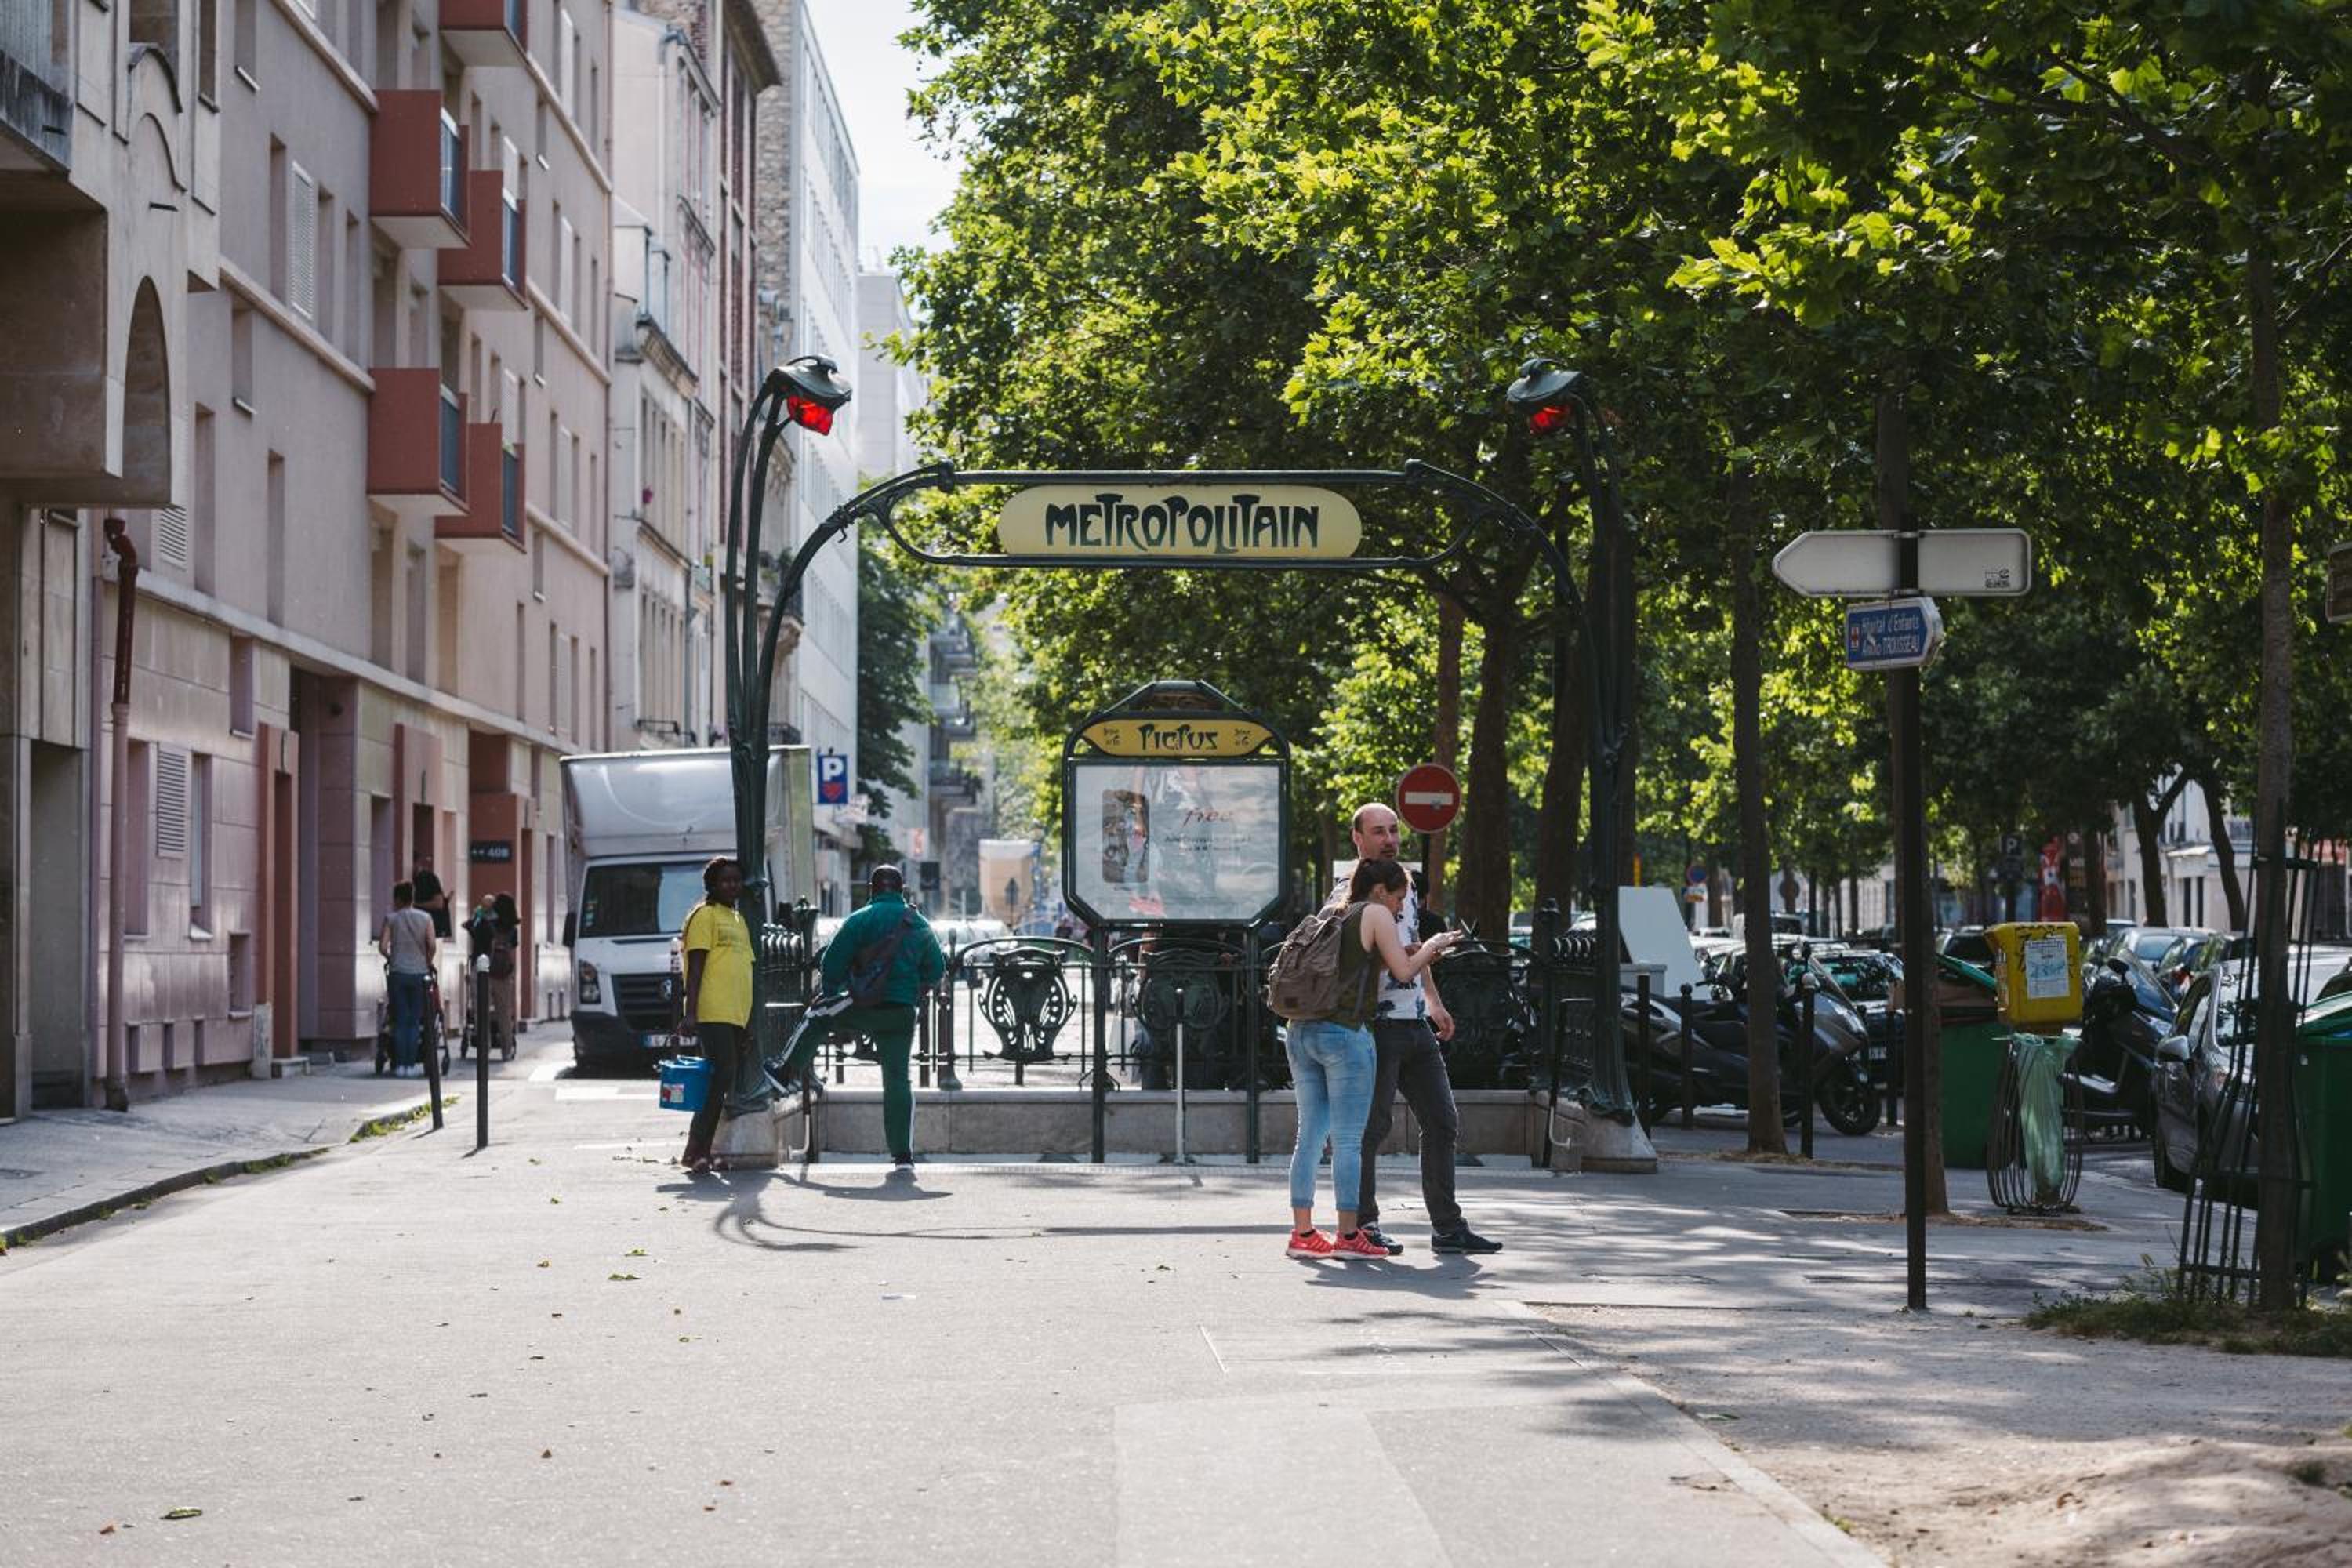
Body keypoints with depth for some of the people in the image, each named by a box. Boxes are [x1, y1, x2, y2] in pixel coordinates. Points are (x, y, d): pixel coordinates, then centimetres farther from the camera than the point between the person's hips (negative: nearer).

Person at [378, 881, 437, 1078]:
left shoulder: (391, 918, 1)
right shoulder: (425, 918, 4)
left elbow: (383, 946, -6)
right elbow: (432, 945, -6)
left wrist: (390, 959, 13)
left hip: (399, 973, 0)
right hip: (419, 973, 0)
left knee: (400, 1020, 5)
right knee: (414, 1021, 5)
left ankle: (400, 1064, 3)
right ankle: (412, 1065, 1)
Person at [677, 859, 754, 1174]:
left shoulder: (738, 919, 22)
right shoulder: (705, 915, -4)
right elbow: (696, 967, -11)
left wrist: (749, 1018, 23)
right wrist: (690, 1013, -18)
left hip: (736, 1016, 9)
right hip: (712, 1015, -9)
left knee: (721, 1083, 5)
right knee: (722, 1078, -16)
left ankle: (699, 1151, 7)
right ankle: (695, 1152, -14)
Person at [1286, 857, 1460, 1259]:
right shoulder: (1375, 913, 0)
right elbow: (1403, 972, -2)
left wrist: (1418, 954, 24)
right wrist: (1430, 947, 15)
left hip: (1302, 1031, 7)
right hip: (1345, 1032, -7)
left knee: (1310, 1134, 9)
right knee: (1348, 1139, -3)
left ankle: (1302, 1232, 8)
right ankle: (1348, 1236, -1)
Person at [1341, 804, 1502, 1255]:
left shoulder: (1406, 885, 18)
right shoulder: (1349, 893, -7)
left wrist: (1435, 1002, 26)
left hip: (1416, 1024, 8)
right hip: (1376, 1026, -8)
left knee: (1443, 1122, 6)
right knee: (1373, 1125, -5)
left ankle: (1448, 1227, 11)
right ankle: (1363, 1224, 5)